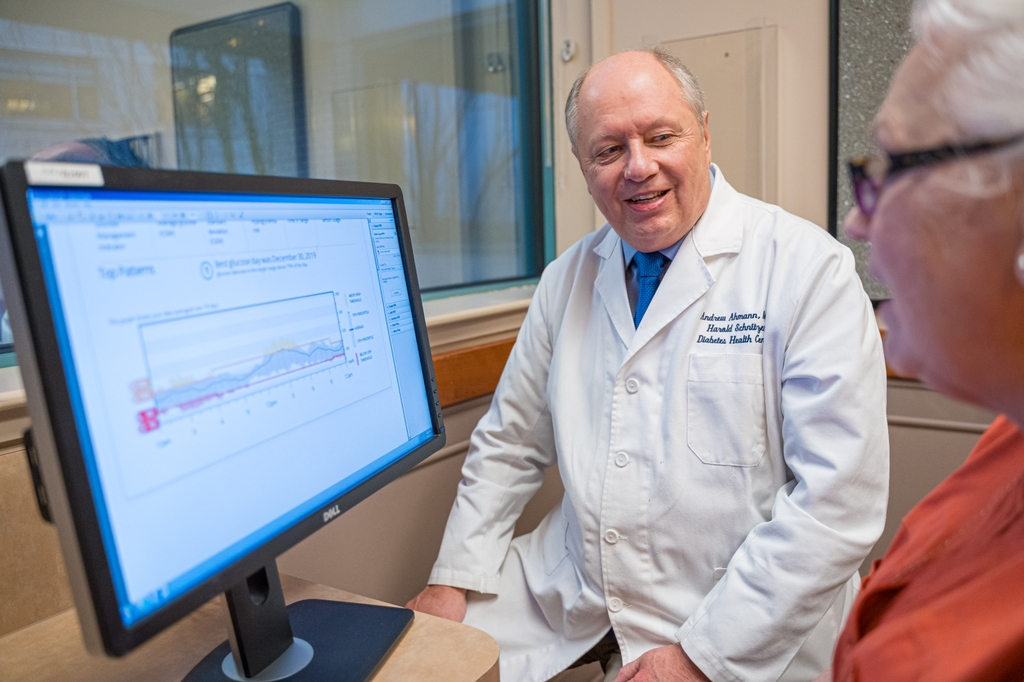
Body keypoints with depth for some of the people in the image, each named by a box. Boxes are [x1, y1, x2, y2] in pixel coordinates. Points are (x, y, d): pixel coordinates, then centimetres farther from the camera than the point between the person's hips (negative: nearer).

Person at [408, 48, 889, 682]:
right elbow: (509, 442, 11)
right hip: (565, 602, 4)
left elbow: (841, 499, -16)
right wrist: (453, 581, 2)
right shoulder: (567, 278, 5)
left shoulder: (809, 267, -11)